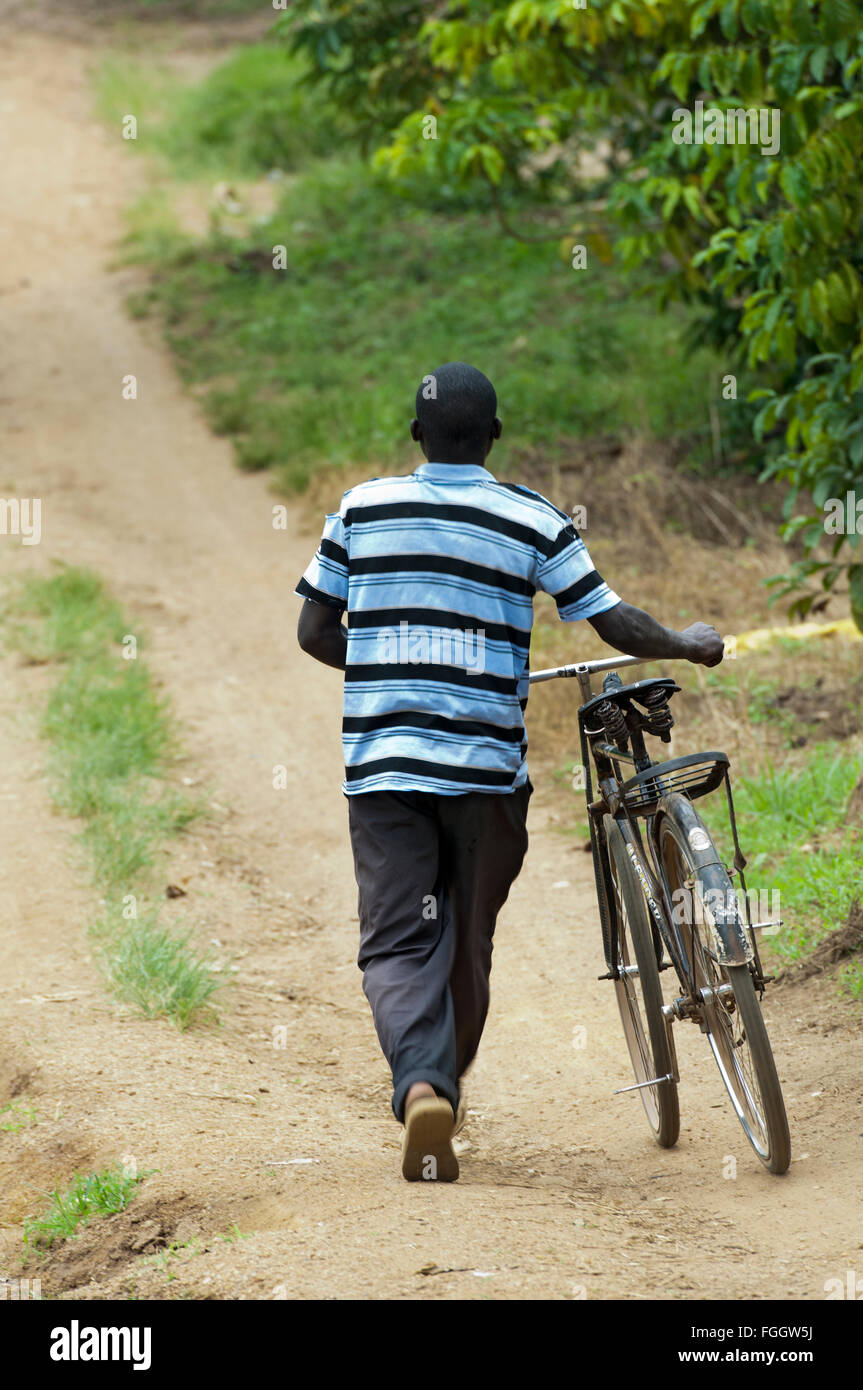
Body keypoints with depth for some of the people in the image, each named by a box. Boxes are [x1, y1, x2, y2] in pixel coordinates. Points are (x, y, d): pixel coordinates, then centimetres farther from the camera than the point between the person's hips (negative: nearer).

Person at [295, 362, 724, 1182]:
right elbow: (613, 624, 0)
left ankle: (419, 1085, -26)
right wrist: (689, 645, 19)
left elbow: (314, 633, 9)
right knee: (469, 942, 15)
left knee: (397, 944, -2)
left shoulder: (362, 509, 4)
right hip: (485, 767, 0)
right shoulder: (533, 521, -1)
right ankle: (445, 1091, 25)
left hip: (380, 765, 0)